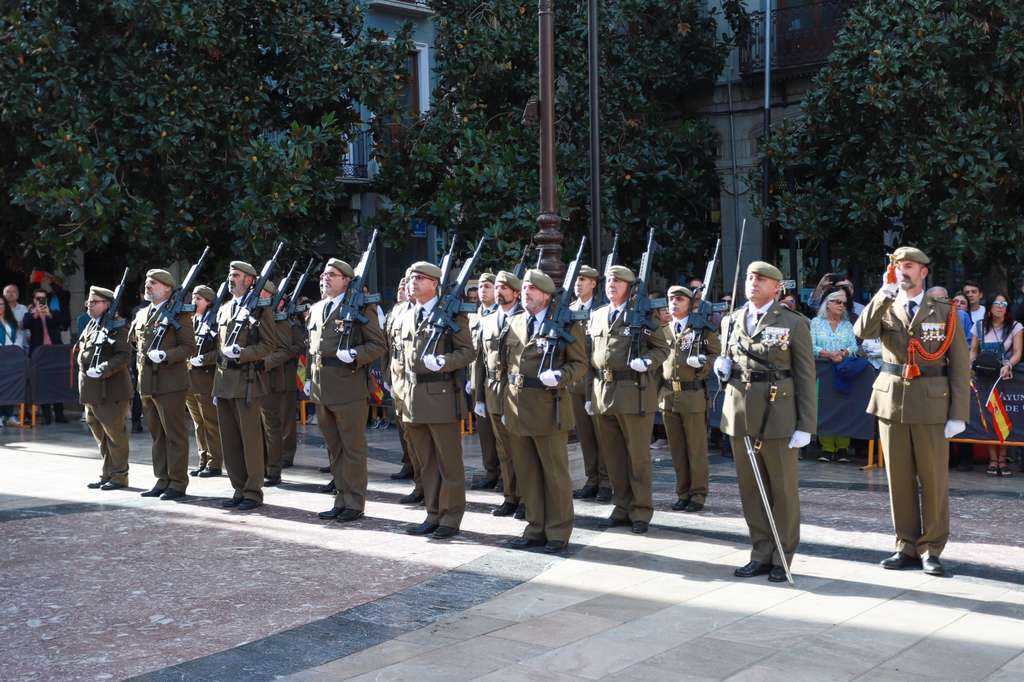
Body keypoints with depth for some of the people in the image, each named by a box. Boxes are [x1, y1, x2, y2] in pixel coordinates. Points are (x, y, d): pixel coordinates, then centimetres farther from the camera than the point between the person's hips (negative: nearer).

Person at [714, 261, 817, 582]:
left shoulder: (794, 324, 0)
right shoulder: (730, 321, 12)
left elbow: (806, 377, -2)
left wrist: (806, 425, -9)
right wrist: (721, 366, 1)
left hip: (778, 415, -4)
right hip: (739, 414, 4)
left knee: (784, 489, 4)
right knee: (750, 488, 8)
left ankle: (782, 558, 14)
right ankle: (761, 554, 18)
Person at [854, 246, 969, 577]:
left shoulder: (944, 312, 3)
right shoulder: (885, 309, 9)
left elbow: (960, 366, 1)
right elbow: (862, 331, -14)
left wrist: (959, 414, -6)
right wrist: (886, 293, -18)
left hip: (931, 404, -2)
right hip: (891, 401, 2)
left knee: (933, 479, 0)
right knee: (899, 478, 7)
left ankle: (930, 550, 10)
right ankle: (907, 546, 16)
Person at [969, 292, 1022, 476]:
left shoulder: (1015, 327, 2)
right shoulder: (980, 327, 9)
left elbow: (1018, 352, -4)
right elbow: (974, 350, 12)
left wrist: (1008, 366, -22)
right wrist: (970, 364, -7)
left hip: (1005, 378, -1)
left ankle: (1002, 460, -1)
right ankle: (993, 460, -2)